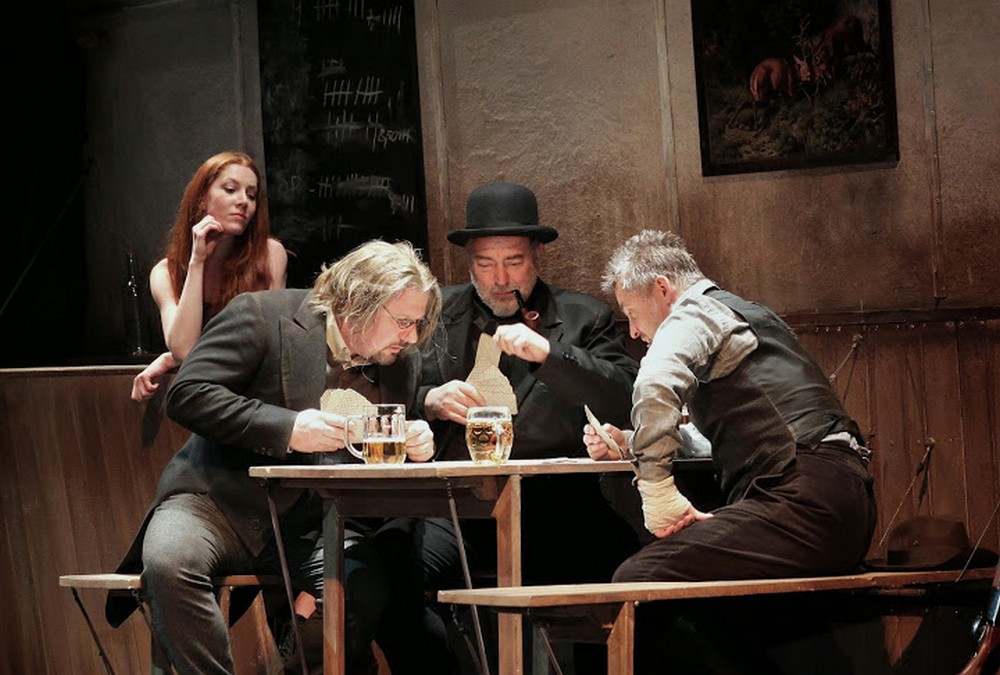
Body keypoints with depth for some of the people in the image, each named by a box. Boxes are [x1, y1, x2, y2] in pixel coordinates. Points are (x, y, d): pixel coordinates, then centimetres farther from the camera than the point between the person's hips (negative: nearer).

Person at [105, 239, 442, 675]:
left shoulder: (402, 363, 11)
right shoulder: (263, 316, -5)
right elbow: (186, 395, -13)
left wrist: (415, 448, -4)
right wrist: (285, 428, -21)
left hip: (313, 525, 3)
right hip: (222, 500, -3)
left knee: (365, 592, -30)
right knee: (168, 563, -35)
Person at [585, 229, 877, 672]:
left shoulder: (698, 311, 1)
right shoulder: (741, 314, 30)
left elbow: (655, 385, -21)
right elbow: (732, 439, 40)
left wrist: (659, 496, -17)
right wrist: (628, 443, 28)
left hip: (804, 498, -10)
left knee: (637, 581, -16)